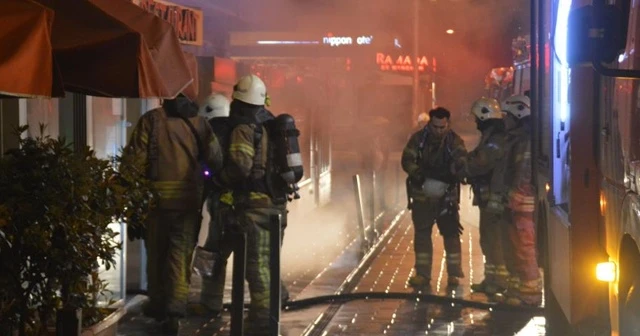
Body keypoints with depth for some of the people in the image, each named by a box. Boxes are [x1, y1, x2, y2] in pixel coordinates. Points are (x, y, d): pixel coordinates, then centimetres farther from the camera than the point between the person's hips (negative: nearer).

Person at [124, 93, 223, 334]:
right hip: (188, 197, 1)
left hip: (157, 194, -1)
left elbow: (136, 156, -7)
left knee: (156, 251, 14)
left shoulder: (151, 119, -1)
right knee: (181, 253, 2)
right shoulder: (199, 123, 4)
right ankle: (175, 309, -10)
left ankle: (158, 305, 24)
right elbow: (216, 159, 1)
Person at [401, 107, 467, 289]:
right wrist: (421, 173, -28)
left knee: (451, 233, -1)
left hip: (447, 196, -1)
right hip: (422, 194, 1)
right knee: (422, 234, 4)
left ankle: (454, 274, 7)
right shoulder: (418, 139, -3)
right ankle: (422, 274, 12)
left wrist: (447, 174, -37)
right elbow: (407, 161, -10)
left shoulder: (454, 141, -6)